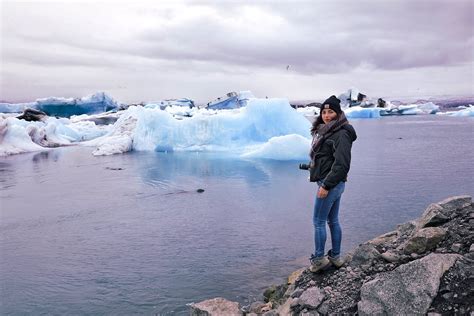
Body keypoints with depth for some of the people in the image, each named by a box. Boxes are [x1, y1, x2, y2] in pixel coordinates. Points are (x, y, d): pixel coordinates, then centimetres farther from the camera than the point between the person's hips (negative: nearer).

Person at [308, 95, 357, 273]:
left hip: (331, 183, -10)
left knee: (318, 222, -1)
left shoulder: (341, 134, -16)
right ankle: (335, 257, 25)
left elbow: (341, 164, -21)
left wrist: (326, 185, -22)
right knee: (333, 221, 15)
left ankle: (318, 259, 9)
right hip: (334, 184, 10)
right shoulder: (327, 131, 13)